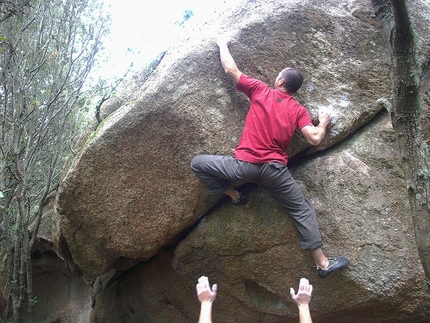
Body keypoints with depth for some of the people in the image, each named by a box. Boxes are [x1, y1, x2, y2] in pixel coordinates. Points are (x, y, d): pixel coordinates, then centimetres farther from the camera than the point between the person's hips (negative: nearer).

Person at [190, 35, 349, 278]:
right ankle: (323, 263, 17)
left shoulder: (261, 91, 7)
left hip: (245, 165, -2)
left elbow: (230, 69, 12)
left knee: (198, 163, 13)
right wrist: (323, 123, 23)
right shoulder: (299, 110, 10)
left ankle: (234, 196, 15)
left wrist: (222, 44, 30)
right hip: (275, 170, 3)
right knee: (303, 210, 15)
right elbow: (314, 139, 0)